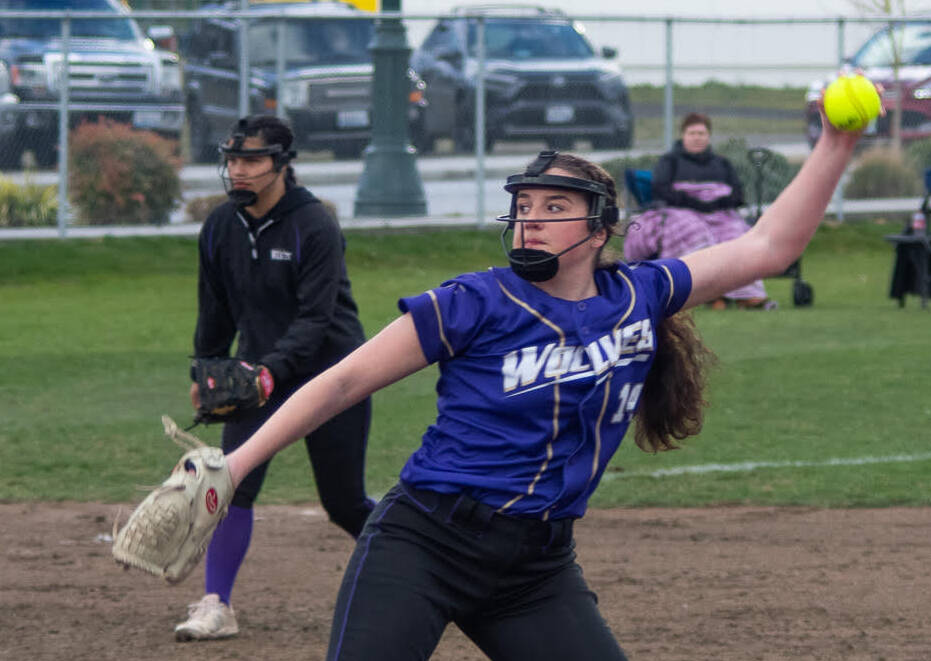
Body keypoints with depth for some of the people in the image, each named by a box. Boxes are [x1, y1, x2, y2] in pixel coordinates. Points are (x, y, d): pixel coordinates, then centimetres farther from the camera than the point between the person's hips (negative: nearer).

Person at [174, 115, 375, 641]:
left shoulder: (316, 227, -18)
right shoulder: (221, 227, 1)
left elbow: (315, 319, -23)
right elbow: (216, 307, 15)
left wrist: (270, 369, -35)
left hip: (330, 374, -4)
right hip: (258, 375, 5)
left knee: (345, 504, 3)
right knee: (234, 483, -14)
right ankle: (216, 606, -14)